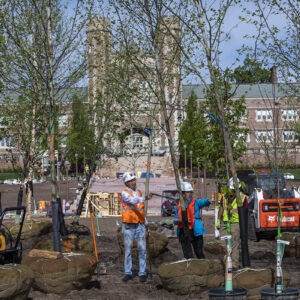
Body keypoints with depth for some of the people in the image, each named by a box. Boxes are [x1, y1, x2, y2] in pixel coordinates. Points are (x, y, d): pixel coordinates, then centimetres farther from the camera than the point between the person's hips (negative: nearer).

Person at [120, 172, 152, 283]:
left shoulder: (139, 192, 13)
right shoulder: (124, 193, -6)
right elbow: (133, 200, -26)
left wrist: (145, 222, 14)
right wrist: (145, 198, -39)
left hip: (140, 225, 4)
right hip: (128, 226, -4)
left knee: (142, 249, -1)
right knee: (128, 250, 2)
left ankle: (142, 273, 5)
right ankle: (128, 273, 10)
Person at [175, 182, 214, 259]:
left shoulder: (195, 202, 2)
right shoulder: (178, 206, 10)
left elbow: (203, 202, -19)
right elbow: (176, 218, 14)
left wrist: (208, 201, -41)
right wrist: (178, 221, -9)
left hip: (195, 231, -3)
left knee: (199, 252, 1)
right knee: (187, 254, 6)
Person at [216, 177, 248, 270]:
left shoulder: (242, 197, -5)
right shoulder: (225, 196, 6)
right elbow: (221, 208, 14)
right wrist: (218, 220, 10)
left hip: (236, 223, -4)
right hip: (224, 223, 4)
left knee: (235, 245, -4)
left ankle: (235, 264, 1)